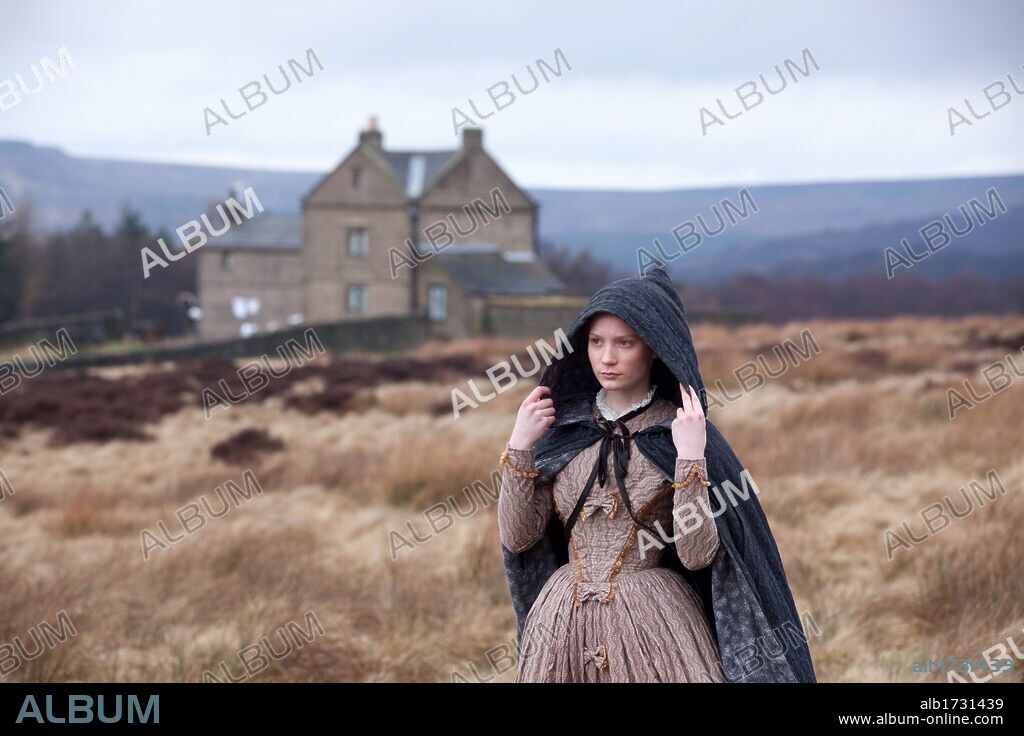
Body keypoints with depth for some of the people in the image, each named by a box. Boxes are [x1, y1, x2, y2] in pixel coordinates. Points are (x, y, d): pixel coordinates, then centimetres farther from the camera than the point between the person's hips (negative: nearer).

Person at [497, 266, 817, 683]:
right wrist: (519, 446, -8)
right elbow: (517, 537, 0)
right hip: (562, 621, 3)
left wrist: (690, 458, -22)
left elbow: (696, 555, -15)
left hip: (654, 623, -3)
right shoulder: (560, 426, 3)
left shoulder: (684, 431, -7)